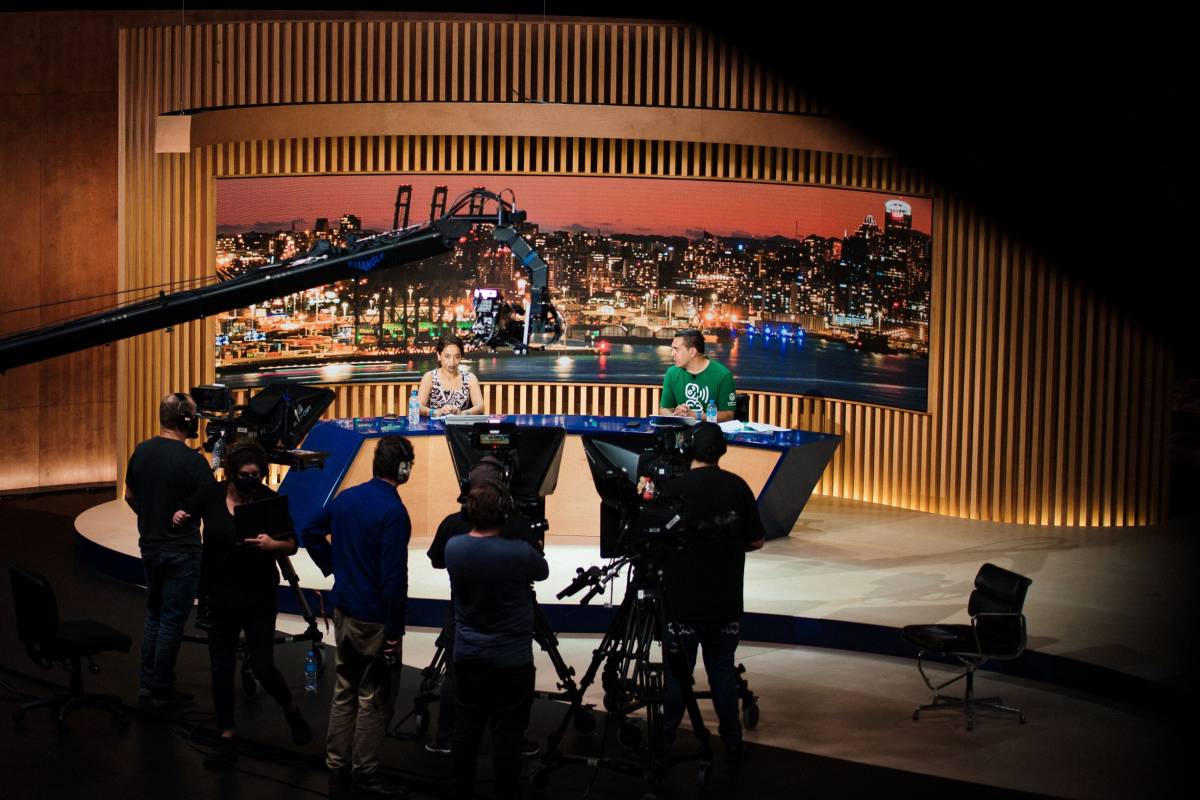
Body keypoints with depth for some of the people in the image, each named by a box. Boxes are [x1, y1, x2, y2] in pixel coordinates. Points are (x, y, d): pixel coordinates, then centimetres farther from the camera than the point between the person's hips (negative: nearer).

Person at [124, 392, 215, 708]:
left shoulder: (141, 452, 0)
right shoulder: (192, 460, -19)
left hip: (149, 545, 6)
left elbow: (129, 496, 12)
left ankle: (147, 682, 23)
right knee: (172, 620, 3)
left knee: (154, 614, 19)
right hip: (181, 551, -6)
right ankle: (162, 691, 9)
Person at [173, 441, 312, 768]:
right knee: (221, 669, 6)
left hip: (258, 599, -3)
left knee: (263, 667, -5)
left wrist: (272, 545, -28)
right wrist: (178, 517, -9)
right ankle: (226, 740, 16)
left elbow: (292, 545, -7)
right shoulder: (212, 495, -4)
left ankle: (292, 712, 24)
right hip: (219, 597, 3)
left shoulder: (269, 501, -11)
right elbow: (185, 513, 14)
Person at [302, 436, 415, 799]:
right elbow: (393, 577, -23)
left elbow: (311, 532, 16)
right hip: (374, 619, -7)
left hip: (343, 610, 7)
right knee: (374, 699, 4)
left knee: (344, 691, 16)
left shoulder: (346, 497, 3)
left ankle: (337, 769, 23)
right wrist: (394, 633, -18)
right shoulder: (393, 511, -21)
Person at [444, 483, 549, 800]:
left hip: (468, 656, 5)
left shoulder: (453, 548, -7)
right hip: (511, 660, -5)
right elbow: (543, 572, 2)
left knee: (467, 725, 14)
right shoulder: (519, 552, -20)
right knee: (507, 731, 2)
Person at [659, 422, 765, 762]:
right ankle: (732, 742, 16)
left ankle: (666, 740, 12)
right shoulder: (737, 487, -3)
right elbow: (756, 541, 4)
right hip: (726, 602, 2)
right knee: (722, 669, 13)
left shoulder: (675, 489, -12)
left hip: (683, 601, -2)